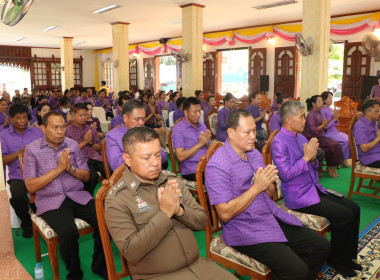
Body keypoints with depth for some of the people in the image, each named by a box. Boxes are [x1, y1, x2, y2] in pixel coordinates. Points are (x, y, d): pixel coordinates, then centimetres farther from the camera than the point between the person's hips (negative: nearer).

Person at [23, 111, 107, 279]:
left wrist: (71, 169, -10)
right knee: (68, 232, -31)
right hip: (50, 201, -3)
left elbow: (86, 176, 12)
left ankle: (99, 266, 5)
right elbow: (31, 187, -5)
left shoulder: (73, 145, 10)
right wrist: (58, 169, -13)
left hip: (78, 196, 3)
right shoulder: (32, 150, 1)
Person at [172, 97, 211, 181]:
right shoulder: (178, 129, -3)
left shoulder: (203, 126, 18)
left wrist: (207, 143, -4)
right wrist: (200, 144, -11)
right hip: (192, 171, -7)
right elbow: (180, 157, -11)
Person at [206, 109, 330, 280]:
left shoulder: (255, 154, 8)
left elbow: (270, 194, 15)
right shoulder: (218, 165, -17)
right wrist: (256, 187, -20)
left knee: (321, 246, 4)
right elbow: (225, 214, -20)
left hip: (271, 215, 8)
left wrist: (268, 183, -10)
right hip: (244, 228, -8)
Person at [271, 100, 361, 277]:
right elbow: (285, 174, -22)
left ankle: (346, 257, 16)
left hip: (314, 188, 9)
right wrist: (306, 157, -19)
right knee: (344, 216, -15)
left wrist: (313, 158, -4)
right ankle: (334, 259, 8)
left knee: (354, 208, 2)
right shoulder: (279, 142, -15)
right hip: (298, 196, -9)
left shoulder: (301, 137, 11)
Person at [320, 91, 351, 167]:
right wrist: (334, 119, -16)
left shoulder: (331, 110, 11)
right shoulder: (322, 110, -13)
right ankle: (343, 160, 2)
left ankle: (345, 159, 3)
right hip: (327, 133, -8)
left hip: (334, 131, 8)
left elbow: (335, 124, 15)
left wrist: (336, 119, -5)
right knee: (345, 140, -17)